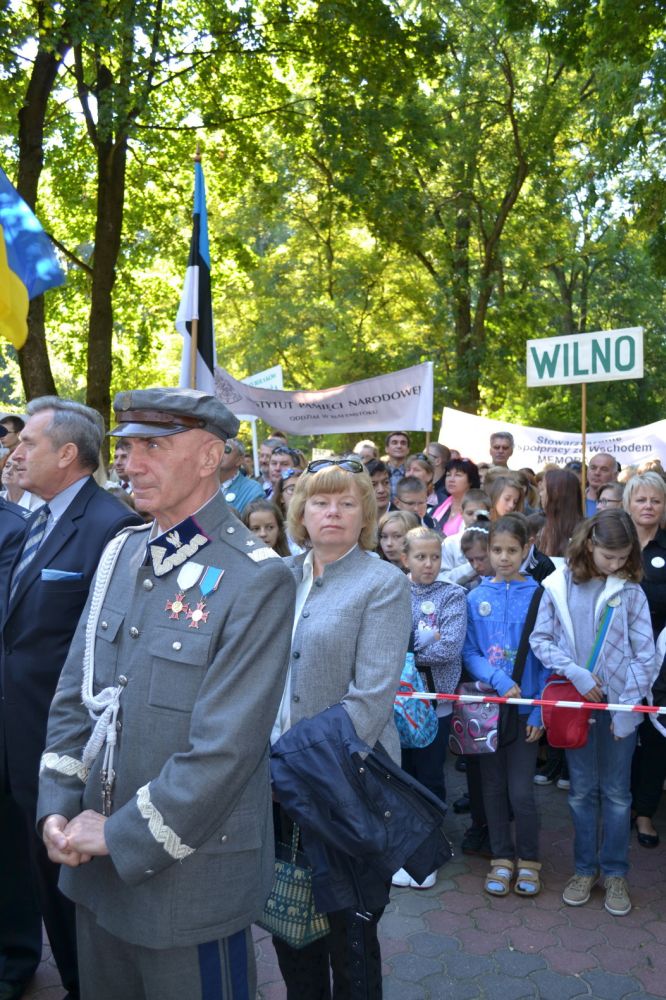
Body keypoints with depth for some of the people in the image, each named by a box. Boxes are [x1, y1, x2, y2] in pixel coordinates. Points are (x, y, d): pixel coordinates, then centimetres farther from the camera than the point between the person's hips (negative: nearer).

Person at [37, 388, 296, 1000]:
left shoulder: (256, 579, -19)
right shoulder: (121, 554, 3)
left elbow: (226, 746, -21)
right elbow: (74, 692, 7)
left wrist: (121, 835, -15)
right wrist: (58, 807, -2)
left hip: (190, 874, -6)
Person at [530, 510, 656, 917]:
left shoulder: (630, 592, -7)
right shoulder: (559, 586, -6)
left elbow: (645, 656, -6)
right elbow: (540, 639, -3)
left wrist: (628, 707, -10)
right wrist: (575, 673, -14)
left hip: (618, 704, -1)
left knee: (616, 792, 11)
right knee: (582, 790, 13)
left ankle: (615, 873, 27)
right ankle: (585, 868, 29)